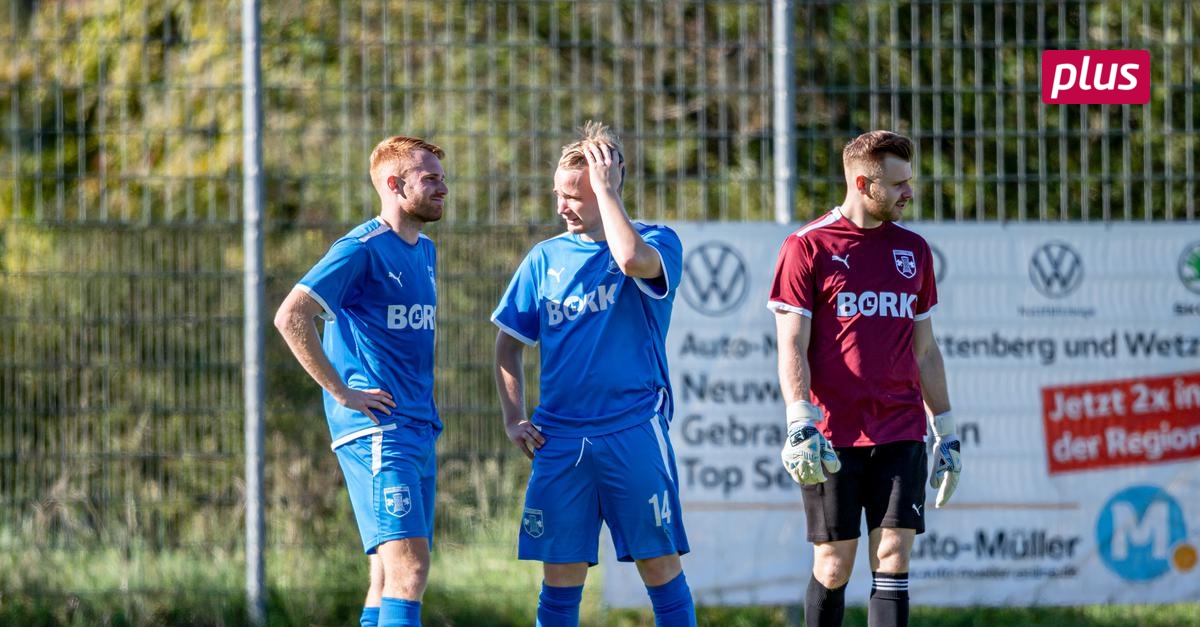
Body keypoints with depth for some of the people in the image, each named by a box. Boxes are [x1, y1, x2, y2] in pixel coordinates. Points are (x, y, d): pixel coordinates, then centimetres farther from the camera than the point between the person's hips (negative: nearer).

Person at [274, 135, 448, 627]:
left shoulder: (424, 251, 17)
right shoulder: (362, 249, -10)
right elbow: (290, 317, -19)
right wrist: (342, 392, -16)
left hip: (418, 429, 9)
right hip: (376, 429, -9)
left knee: (391, 576, 7)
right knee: (409, 567, -18)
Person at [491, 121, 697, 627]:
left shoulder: (658, 243, -1)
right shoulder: (546, 258, 11)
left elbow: (633, 259, -26)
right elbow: (508, 343, 18)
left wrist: (605, 187, -15)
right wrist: (513, 418, 6)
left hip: (635, 433, -3)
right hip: (560, 439, 3)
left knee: (660, 566, -2)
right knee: (560, 575, 3)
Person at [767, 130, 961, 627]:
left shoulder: (913, 250, 13)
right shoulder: (808, 246, -2)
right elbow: (792, 346, -6)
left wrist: (946, 431, 16)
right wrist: (800, 424, -17)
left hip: (900, 434, 4)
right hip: (833, 437, -3)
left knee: (893, 558, -5)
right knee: (833, 568, -1)